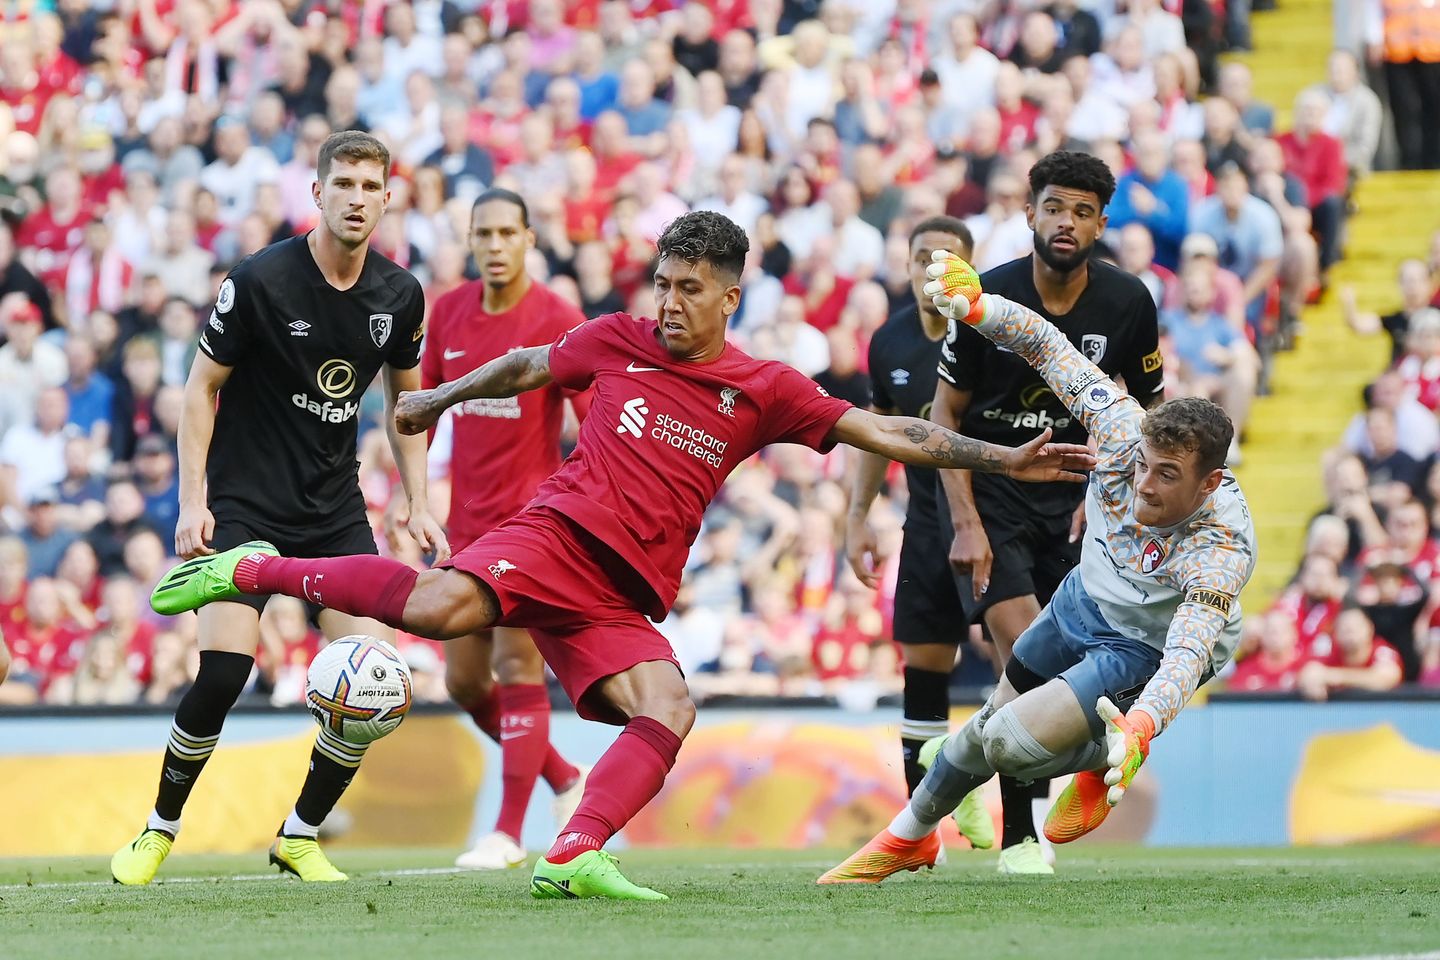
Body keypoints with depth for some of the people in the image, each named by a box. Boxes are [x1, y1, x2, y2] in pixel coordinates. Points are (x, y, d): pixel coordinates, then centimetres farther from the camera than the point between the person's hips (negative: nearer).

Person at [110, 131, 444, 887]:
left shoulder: (399, 295, 1)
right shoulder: (261, 280, -13)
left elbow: (404, 399, 16)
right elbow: (201, 386, -6)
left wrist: (418, 505, 7)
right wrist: (193, 499, -14)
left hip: (334, 508, 5)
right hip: (244, 503, -4)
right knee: (224, 673, -18)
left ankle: (301, 836, 8)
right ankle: (159, 832, 4)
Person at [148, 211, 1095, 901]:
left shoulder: (765, 391, 9)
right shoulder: (617, 341, 8)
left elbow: (886, 433, 7)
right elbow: (526, 367, 26)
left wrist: (1004, 459, -2)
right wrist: (434, 400, 38)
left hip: (624, 597, 3)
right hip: (560, 532, -3)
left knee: (671, 709, -24)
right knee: (443, 607, -32)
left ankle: (574, 855, -32)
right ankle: (254, 571, -17)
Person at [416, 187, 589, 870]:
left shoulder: (555, 320, -10)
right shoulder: (449, 312, 7)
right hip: (467, 525, 6)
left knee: (518, 668, -11)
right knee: (464, 681, 8)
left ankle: (508, 833, -8)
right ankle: (564, 780, 27)